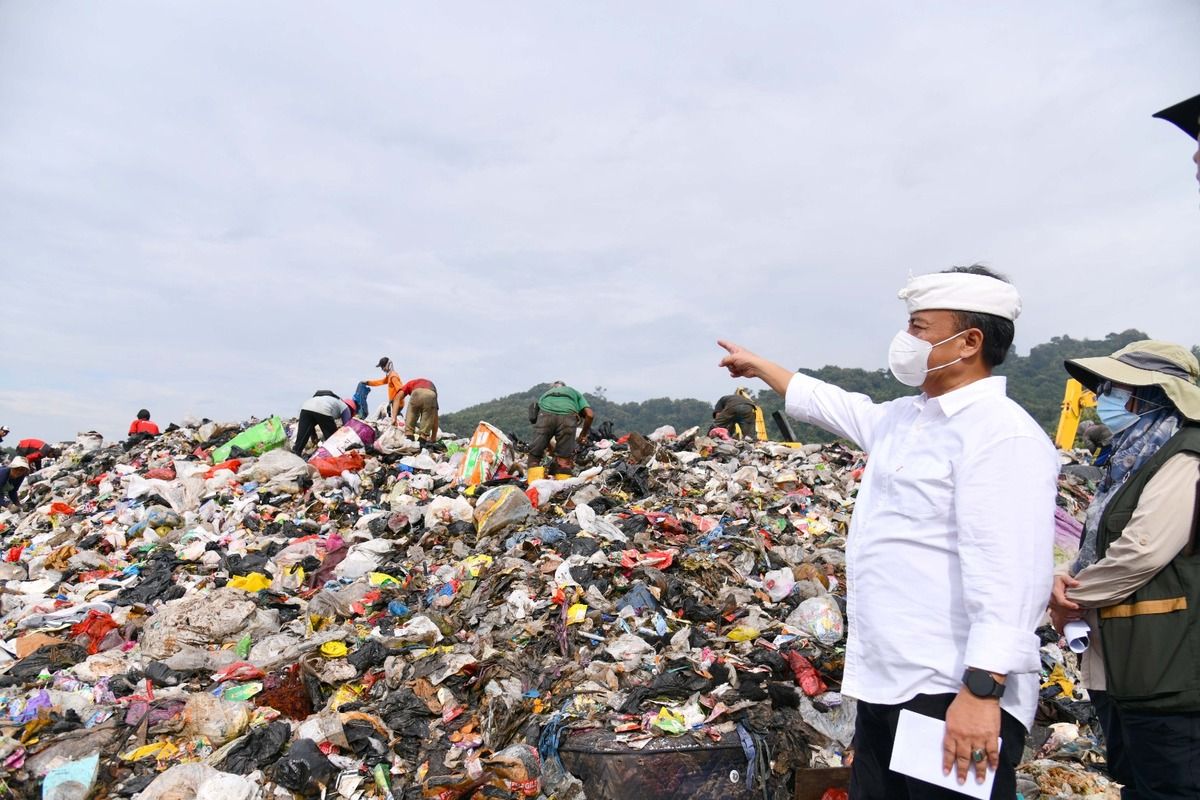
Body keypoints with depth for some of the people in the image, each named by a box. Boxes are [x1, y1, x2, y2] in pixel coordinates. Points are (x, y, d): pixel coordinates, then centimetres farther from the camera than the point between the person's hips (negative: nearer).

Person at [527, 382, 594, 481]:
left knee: (534, 455, 10)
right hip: (567, 416, -1)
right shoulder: (574, 392, 38)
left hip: (545, 414, 1)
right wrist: (583, 434, 35)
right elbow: (590, 414, 21)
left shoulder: (545, 394, 42)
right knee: (564, 458, 7)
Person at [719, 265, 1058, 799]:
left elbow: (1010, 574, -24)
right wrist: (757, 365, 39)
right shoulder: (902, 420, 13)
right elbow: (830, 404, 29)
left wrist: (981, 690, -28)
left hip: (953, 696, -9)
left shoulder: (1001, 433, -16)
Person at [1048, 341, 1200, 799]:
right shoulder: (1132, 456, 16)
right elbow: (1099, 545, 18)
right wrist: (1068, 579, -3)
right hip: (1117, 666, 10)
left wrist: (1071, 598, -10)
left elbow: (1144, 551, -22)